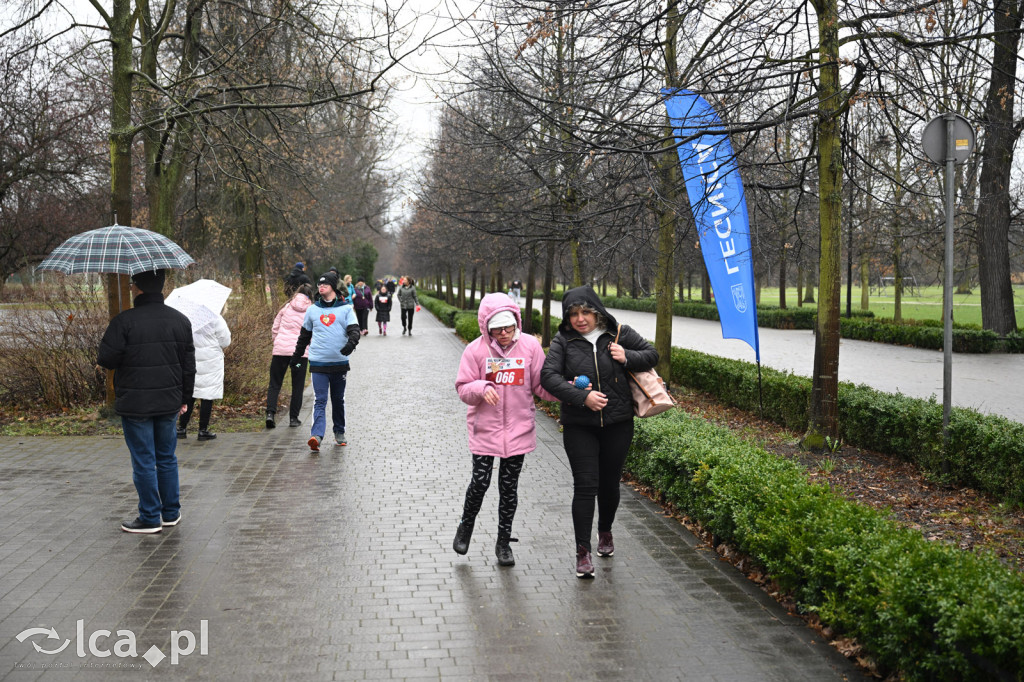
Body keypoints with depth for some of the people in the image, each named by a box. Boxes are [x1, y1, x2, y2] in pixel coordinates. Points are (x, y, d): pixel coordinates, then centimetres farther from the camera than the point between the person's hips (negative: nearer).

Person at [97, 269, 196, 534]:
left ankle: (150, 518, 10)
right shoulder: (180, 320, 3)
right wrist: (184, 396, 18)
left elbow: (106, 360, -14)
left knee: (143, 461, 3)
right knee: (166, 457, 16)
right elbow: (189, 364, 9)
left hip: (135, 404, -5)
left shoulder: (124, 321, -15)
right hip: (169, 402, 5)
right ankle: (172, 513, 23)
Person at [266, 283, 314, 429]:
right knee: (297, 386, 10)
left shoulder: (286, 307, 7)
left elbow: (275, 328, 11)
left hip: (280, 349, 1)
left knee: (274, 384, 8)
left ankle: (270, 413, -8)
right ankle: (293, 417, 12)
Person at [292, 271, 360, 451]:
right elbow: (304, 335, 20)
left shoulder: (346, 308, 4)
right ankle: (317, 436, -21)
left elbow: (354, 329, -7)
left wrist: (351, 343, -28)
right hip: (318, 363, 0)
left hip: (340, 362, 0)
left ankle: (339, 432, 28)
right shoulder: (312, 310, 10)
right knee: (320, 401, -10)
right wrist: (296, 356, 24)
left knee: (338, 400, 13)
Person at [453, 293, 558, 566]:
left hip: (518, 429, 1)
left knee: (509, 486, 9)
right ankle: (466, 526, 29)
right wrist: (481, 388, -24)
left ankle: (504, 541, 24)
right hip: (485, 428, -1)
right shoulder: (476, 350, -7)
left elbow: (542, 385, 1)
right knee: (480, 481, 0)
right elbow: (463, 389, -4)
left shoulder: (530, 346, -4)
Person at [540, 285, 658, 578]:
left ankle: (605, 532, 39)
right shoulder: (563, 340, -3)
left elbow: (651, 354, 9)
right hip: (579, 425, -2)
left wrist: (627, 358, -13)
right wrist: (582, 397, -23)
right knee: (585, 486, -7)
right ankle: (583, 551, -1)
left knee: (609, 483, 13)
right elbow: (548, 375, -13)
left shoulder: (619, 334, 1)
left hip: (618, 423, 2)